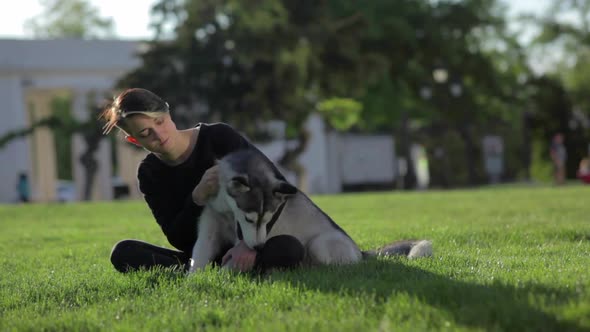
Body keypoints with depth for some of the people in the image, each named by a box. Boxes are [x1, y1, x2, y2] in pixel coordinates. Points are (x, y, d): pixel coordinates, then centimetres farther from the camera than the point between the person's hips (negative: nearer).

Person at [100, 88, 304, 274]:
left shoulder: (218, 137, -7)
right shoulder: (149, 173, 2)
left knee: (288, 248, -37)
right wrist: (198, 197, -24)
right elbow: (178, 239, -5)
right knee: (123, 253, -21)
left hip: (252, 251, -2)